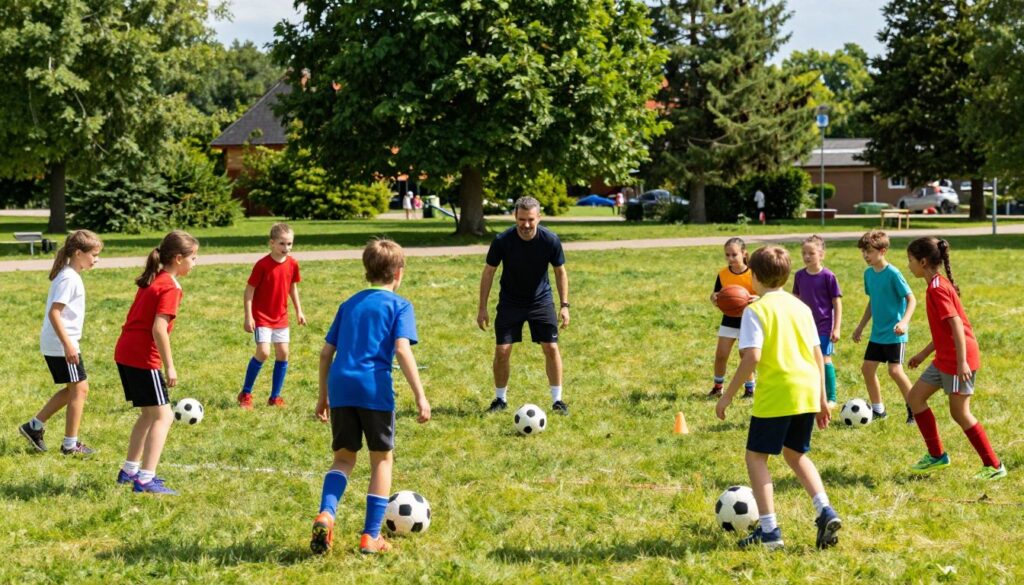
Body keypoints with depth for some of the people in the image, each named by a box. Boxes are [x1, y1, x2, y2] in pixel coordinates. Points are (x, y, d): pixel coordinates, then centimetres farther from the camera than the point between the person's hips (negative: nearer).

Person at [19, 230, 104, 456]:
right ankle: (70, 444, 4)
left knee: (72, 390, 18)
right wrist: (68, 344, -26)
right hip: (61, 344, -10)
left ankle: (34, 426, 23)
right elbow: (54, 313, -23)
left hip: (57, 344, 10)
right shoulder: (69, 279, -18)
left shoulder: (70, 275, 13)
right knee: (79, 389, -3)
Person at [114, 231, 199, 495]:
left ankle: (130, 470, 28)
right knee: (163, 416, -6)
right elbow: (159, 328, -21)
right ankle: (146, 479, -11)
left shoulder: (152, 280, 14)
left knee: (149, 414, 20)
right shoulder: (170, 287, -14)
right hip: (143, 357, -9)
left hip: (125, 353, 9)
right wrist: (169, 366, -16)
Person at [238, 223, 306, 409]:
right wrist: (248, 317, -15)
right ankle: (245, 394, 0)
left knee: (283, 353, 3)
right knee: (263, 352, -15)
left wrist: (299, 311, 15)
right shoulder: (263, 265, -17)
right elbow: (249, 290, -12)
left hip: (280, 317, 6)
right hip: (261, 317, -6)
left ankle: (275, 397, 14)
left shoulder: (292, 264, -1)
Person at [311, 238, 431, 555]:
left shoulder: (349, 304, 20)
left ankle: (326, 513, -11)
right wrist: (420, 396, -11)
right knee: (382, 458, 12)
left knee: (344, 457, 16)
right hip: (375, 388, -4)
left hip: (341, 386, 4)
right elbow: (402, 350, -10)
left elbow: (326, 352, 19)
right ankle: (371, 536, 10)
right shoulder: (399, 305, 4)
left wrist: (324, 395, 28)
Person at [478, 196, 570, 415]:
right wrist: (482, 307, -7)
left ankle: (557, 399, 7)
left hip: (541, 301, 0)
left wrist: (564, 305, -7)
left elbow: (560, 272, -3)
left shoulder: (550, 240, -18)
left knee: (551, 348, -6)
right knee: (502, 350, -4)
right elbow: (489, 271, -7)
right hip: (510, 303, 0)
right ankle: (500, 399, 15)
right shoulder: (502, 241, -20)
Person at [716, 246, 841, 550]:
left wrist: (728, 396, -9)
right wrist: (822, 399, 20)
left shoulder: (756, 310, -6)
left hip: (776, 395, -6)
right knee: (796, 454, 23)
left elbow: (752, 357, -16)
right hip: (808, 392, 6)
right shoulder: (801, 307, 12)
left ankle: (769, 530, 0)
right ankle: (825, 511, 6)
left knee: (756, 456, 7)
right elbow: (818, 354, 13)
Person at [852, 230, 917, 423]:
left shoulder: (893, 274, -15)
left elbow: (911, 299, -15)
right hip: (877, 333, 8)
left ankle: (914, 409, 0)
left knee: (895, 370, -14)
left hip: (894, 334, -8)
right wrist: (861, 326, 21)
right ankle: (878, 409, 21)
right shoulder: (869, 273, 7)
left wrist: (904, 322, -30)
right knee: (867, 368, 7)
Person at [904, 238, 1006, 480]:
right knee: (916, 396, 12)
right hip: (945, 358, 10)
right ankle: (936, 455, 19)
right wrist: (923, 354, 26)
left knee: (959, 412, -3)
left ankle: (994, 466, 4)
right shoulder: (939, 284, 12)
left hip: (958, 359, -10)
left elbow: (956, 324, -25)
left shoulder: (937, 289, -18)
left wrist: (962, 362, -29)